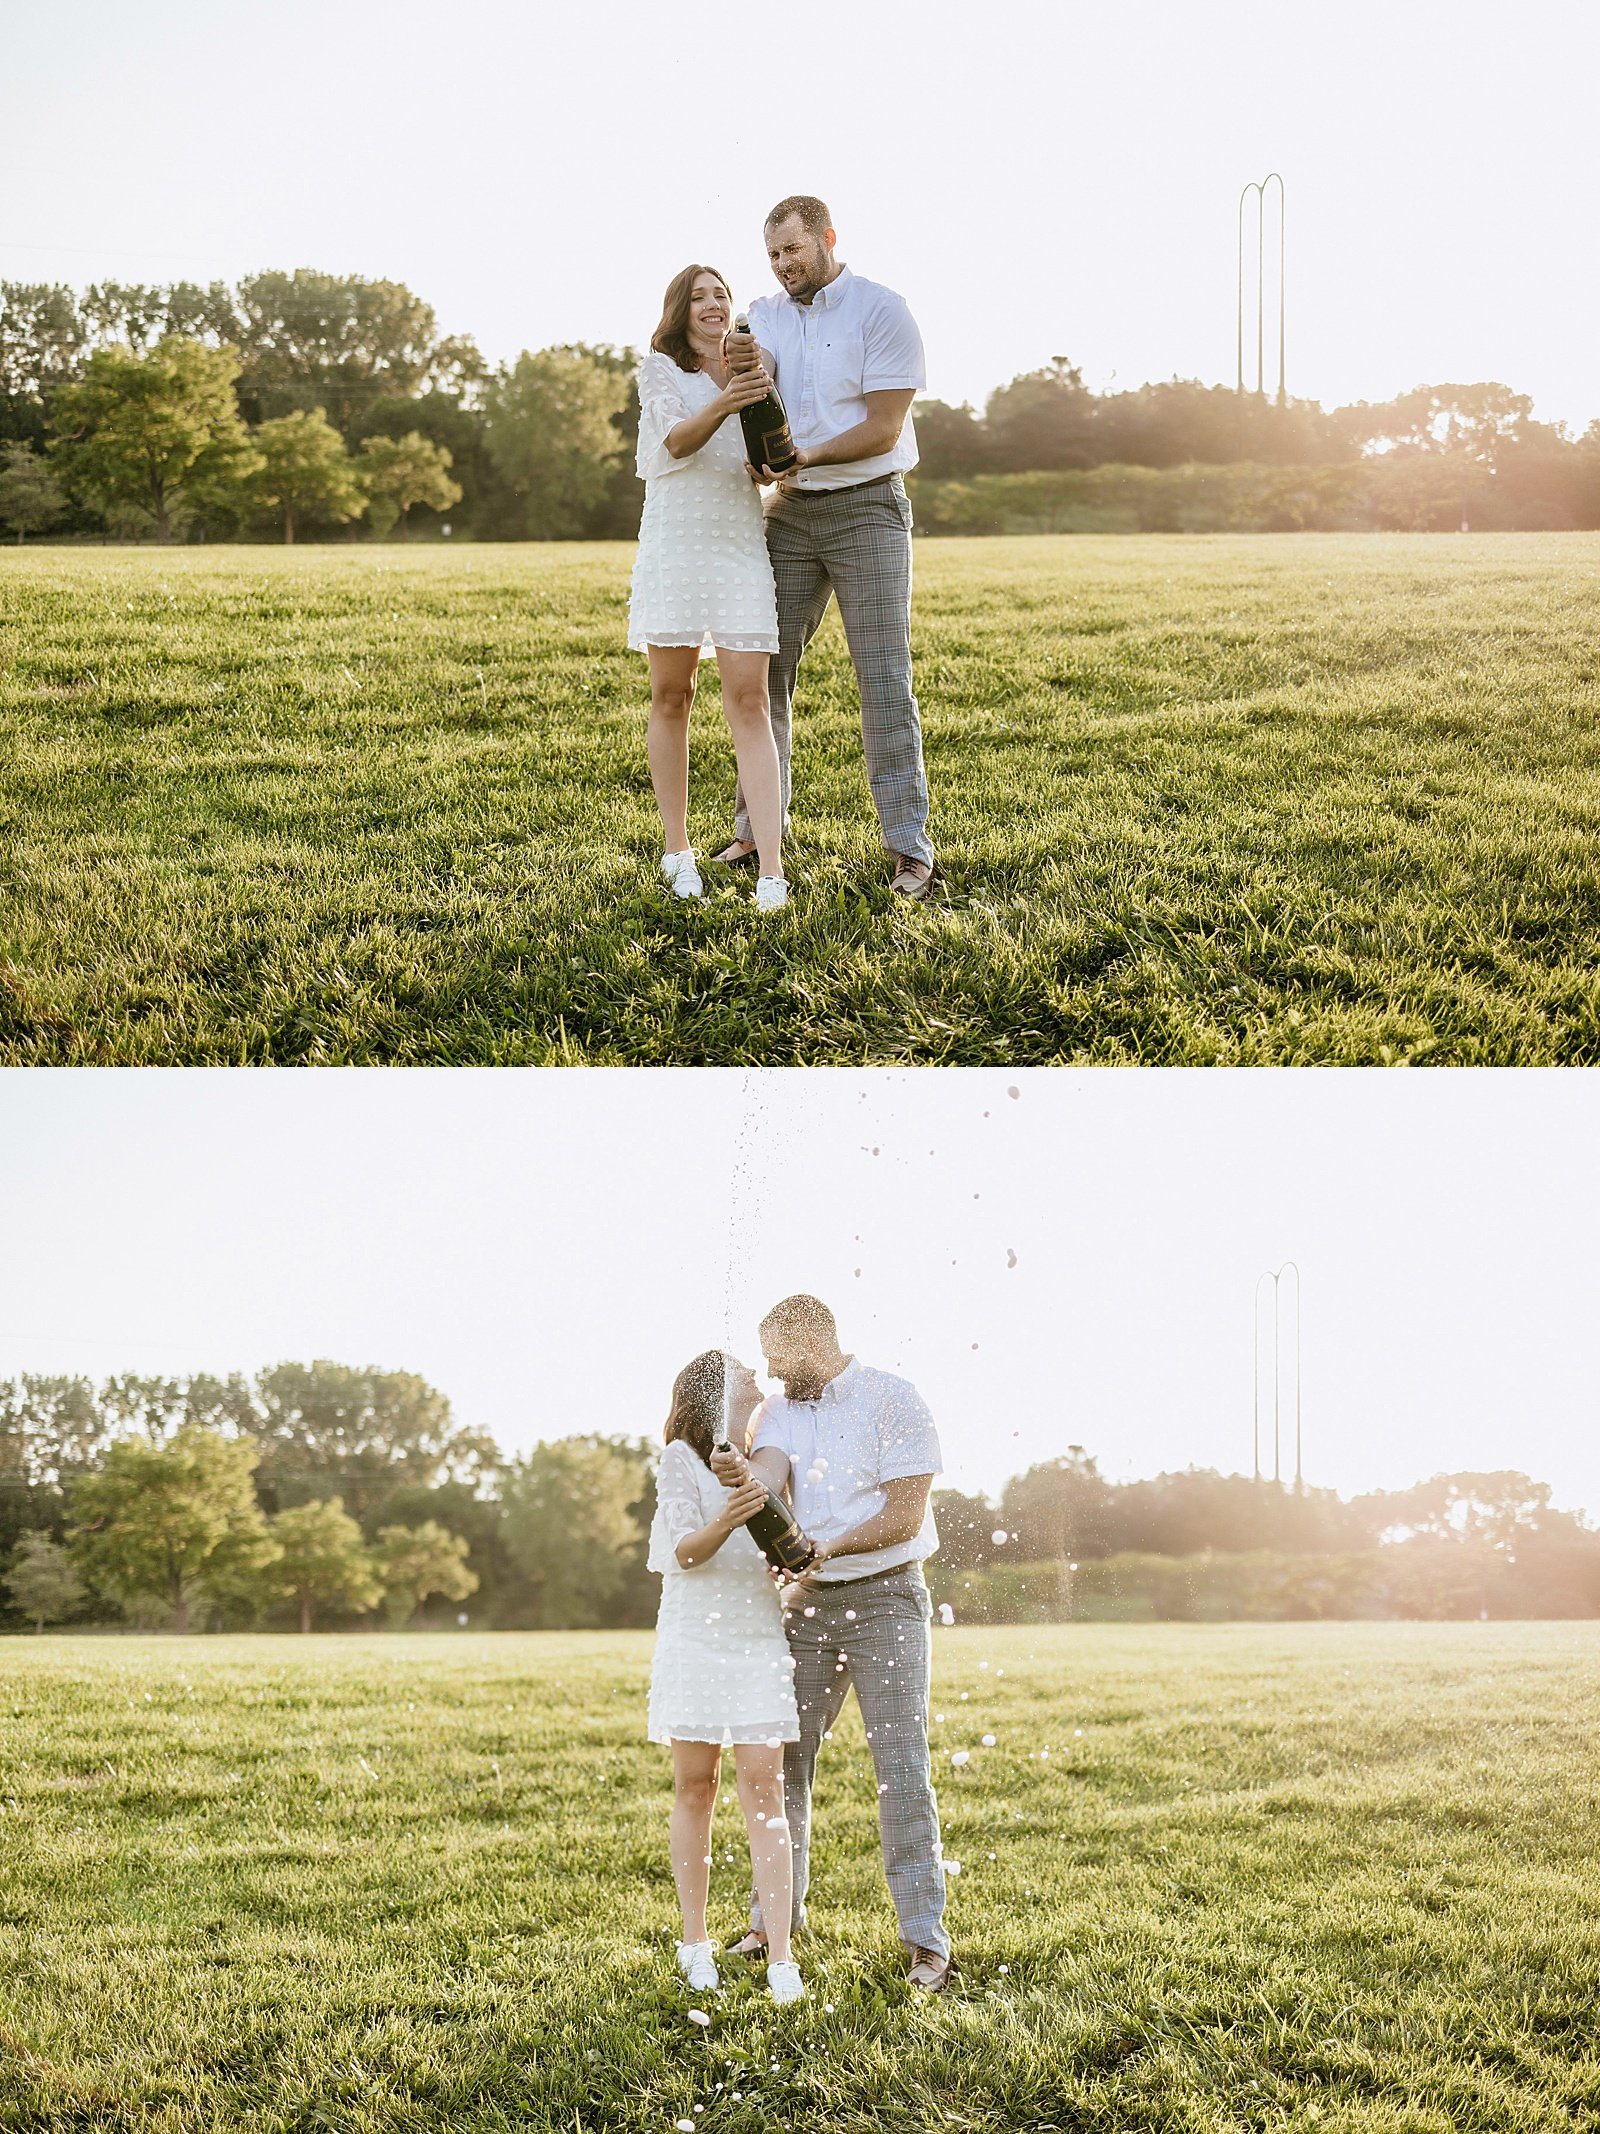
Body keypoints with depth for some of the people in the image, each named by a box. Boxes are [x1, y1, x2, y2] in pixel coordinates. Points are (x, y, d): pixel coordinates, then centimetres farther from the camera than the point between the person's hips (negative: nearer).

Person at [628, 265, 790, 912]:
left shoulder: (749, 370, 17)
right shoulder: (659, 368, 6)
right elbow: (676, 441, -10)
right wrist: (723, 405, -29)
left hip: (741, 540, 2)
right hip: (676, 538, -2)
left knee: (748, 699, -8)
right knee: (671, 696, 3)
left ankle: (770, 871, -16)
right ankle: (677, 850, 14)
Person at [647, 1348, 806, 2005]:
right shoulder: (682, 1457, -1)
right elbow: (685, 1553, -10)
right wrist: (727, 1522, -30)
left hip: (760, 1637, 3)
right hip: (695, 1636, -3)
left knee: (763, 1790, -5)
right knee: (694, 1787, 2)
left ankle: (780, 1959, -8)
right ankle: (695, 1944, 14)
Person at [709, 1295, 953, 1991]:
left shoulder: (894, 1401, -7)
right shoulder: (780, 1411, 9)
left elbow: (906, 1515, -12)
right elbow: (770, 1473, -13)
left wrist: (826, 1550, -19)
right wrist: (741, 1474, -36)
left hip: (884, 1598, -5)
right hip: (807, 1604, 6)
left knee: (901, 1766, -8)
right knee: (783, 1760, 8)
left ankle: (926, 1942, -5)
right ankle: (774, 1919, 21)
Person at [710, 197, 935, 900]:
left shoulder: (883, 311, -6)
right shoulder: (765, 314, 10)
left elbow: (882, 428, -12)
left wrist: (805, 456, -24)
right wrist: (741, 371, -33)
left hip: (867, 506, -5)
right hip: (789, 510, 5)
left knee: (884, 676, -7)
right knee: (764, 669, 5)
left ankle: (909, 848, -6)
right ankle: (754, 830, 14)